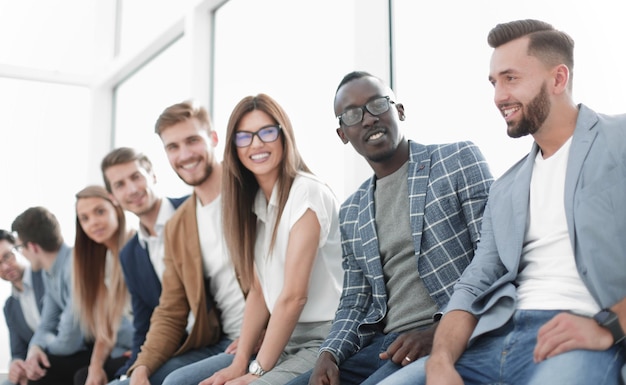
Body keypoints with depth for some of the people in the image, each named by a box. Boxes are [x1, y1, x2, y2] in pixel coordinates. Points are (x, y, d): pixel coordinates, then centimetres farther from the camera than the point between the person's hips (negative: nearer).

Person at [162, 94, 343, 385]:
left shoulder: (307, 193, -13)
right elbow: (258, 290, 9)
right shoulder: (253, 202, 11)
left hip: (324, 340, -8)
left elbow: (294, 295, -16)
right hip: (283, 340, 8)